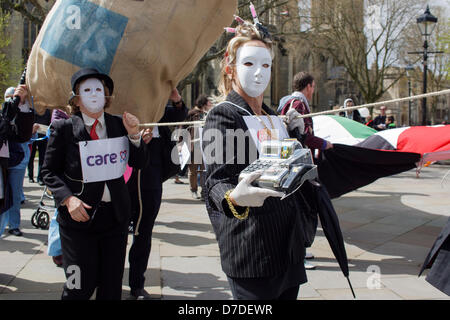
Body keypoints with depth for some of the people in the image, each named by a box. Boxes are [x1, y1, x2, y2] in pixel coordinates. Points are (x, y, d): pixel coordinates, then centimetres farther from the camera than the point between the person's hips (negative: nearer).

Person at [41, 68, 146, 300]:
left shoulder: (118, 124, 6)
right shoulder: (64, 128, -4)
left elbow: (138, 163, 6)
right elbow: (49, 171, -2)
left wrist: (134, 135, -10)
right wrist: (68, 198, -16)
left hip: (116, 214, 4)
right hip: (80, 215, -4)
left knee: (112, 285, 11)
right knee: (82, 285, 0)